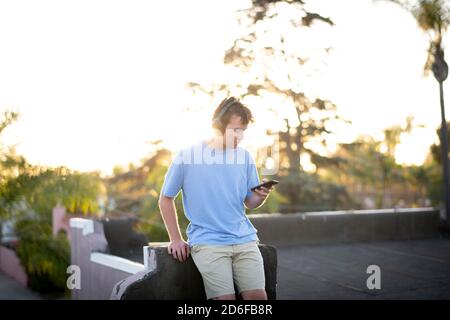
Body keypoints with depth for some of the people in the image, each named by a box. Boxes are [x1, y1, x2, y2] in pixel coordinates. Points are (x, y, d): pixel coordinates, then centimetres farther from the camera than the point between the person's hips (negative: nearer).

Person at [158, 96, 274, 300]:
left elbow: (250, 203, 13)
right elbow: (166, 199, 7)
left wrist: (261, 196, -10)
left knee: (258, 296, -13)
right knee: (225, 298, -18)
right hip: (207, 241, -3)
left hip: (244, 239, 3)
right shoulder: (187, 156, -3)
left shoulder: (245, 157, 7)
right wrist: (176, 239, 3)